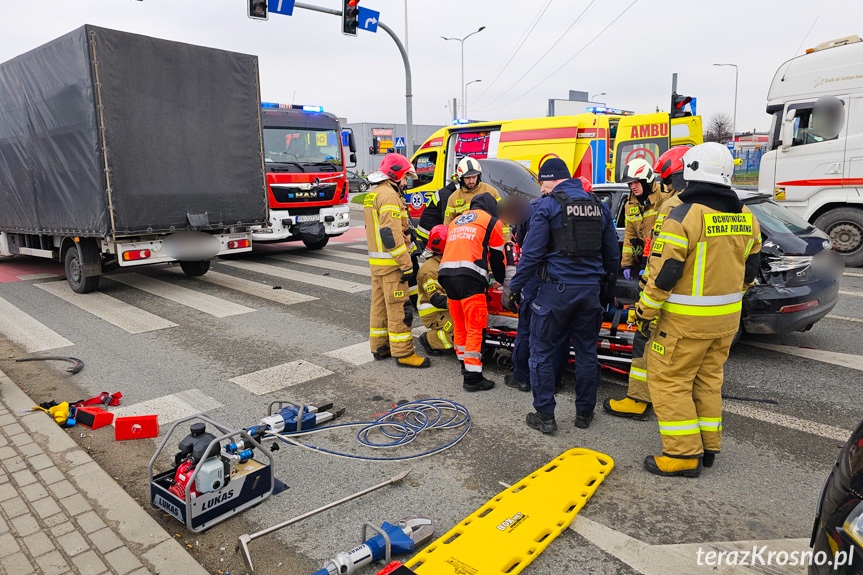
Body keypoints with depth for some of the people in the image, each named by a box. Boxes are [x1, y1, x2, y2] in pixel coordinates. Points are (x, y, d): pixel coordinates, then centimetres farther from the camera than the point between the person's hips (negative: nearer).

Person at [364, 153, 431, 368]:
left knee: (379, 304, 15)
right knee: (398, 307, -5)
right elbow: (391, 233, -23)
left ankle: (379, 346, 24)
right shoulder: (389, 195, -15)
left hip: (376, 260, 10)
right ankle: (403, 353, 0)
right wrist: (406, 263, -21)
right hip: (391, 263, -10)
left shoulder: (372, 194, 18)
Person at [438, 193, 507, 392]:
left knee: (459, 324, 18)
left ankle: (464, 363, 31)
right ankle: (472, 377, -6)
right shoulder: (492, 222, 13)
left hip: (446, 271, 6)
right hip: (469, 275, -6)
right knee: (475, 328, -5)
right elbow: (497, 257, 16)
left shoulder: (456, 221, 31)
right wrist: (503, 280, 34)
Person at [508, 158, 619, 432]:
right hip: (591, 289, 6)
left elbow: (532, 252, -11)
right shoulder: (600, 206, 12)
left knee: (542, 352, 6)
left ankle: (545, 416, 11)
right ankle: (584, 412, 25)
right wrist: (607, 291, 25)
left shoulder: (547, 206, -6)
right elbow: (612, 255, 16)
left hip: (556, 288, -5)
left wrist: (516, 286, -1)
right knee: (586, 352, 15)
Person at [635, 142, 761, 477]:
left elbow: (664, 274, -19)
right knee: (708, 379, 19)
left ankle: (684, 454, 6)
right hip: (726, 318, 8)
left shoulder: (683, 216, -18)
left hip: (686, 319, -8)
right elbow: (749, 271, 15)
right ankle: (708, 447, 27)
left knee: (668, 379, 3)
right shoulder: (746, 217, 7)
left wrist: (645, 311, -9)